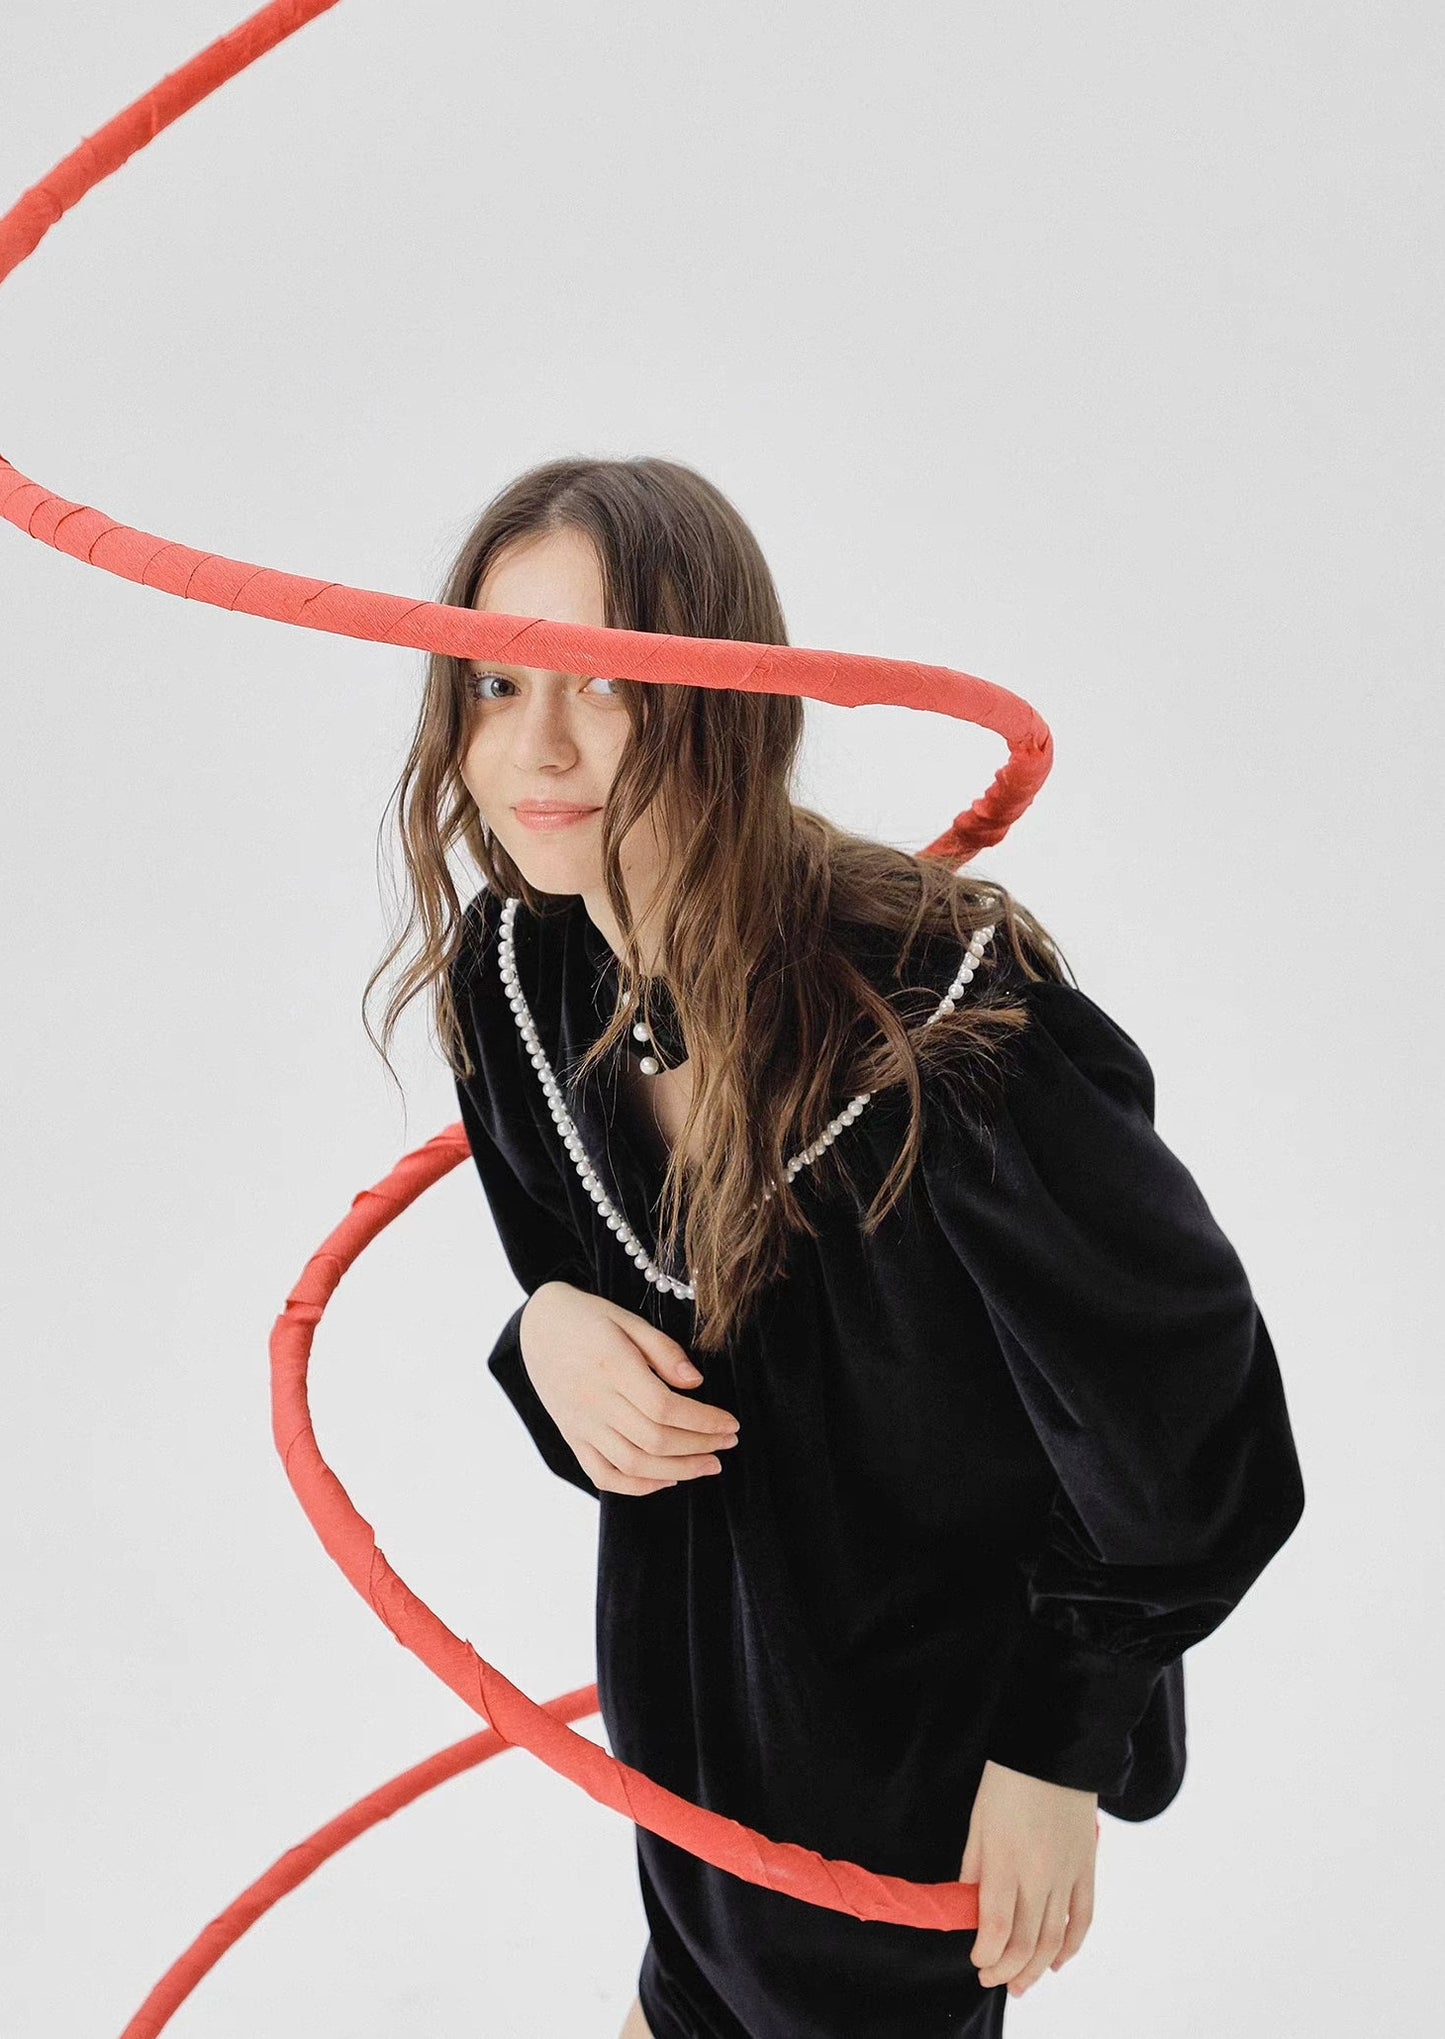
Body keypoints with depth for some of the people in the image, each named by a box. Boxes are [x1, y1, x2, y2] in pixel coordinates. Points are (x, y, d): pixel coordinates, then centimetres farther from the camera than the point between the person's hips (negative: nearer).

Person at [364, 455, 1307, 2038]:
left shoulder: (953, 1031, -33)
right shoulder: (515, 975, -12)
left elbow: (1186, 1432, -21)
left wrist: (1060, 1754, -12)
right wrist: (548, 1329, -18)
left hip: (931, 1720, -5)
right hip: (682, 1678, 6)